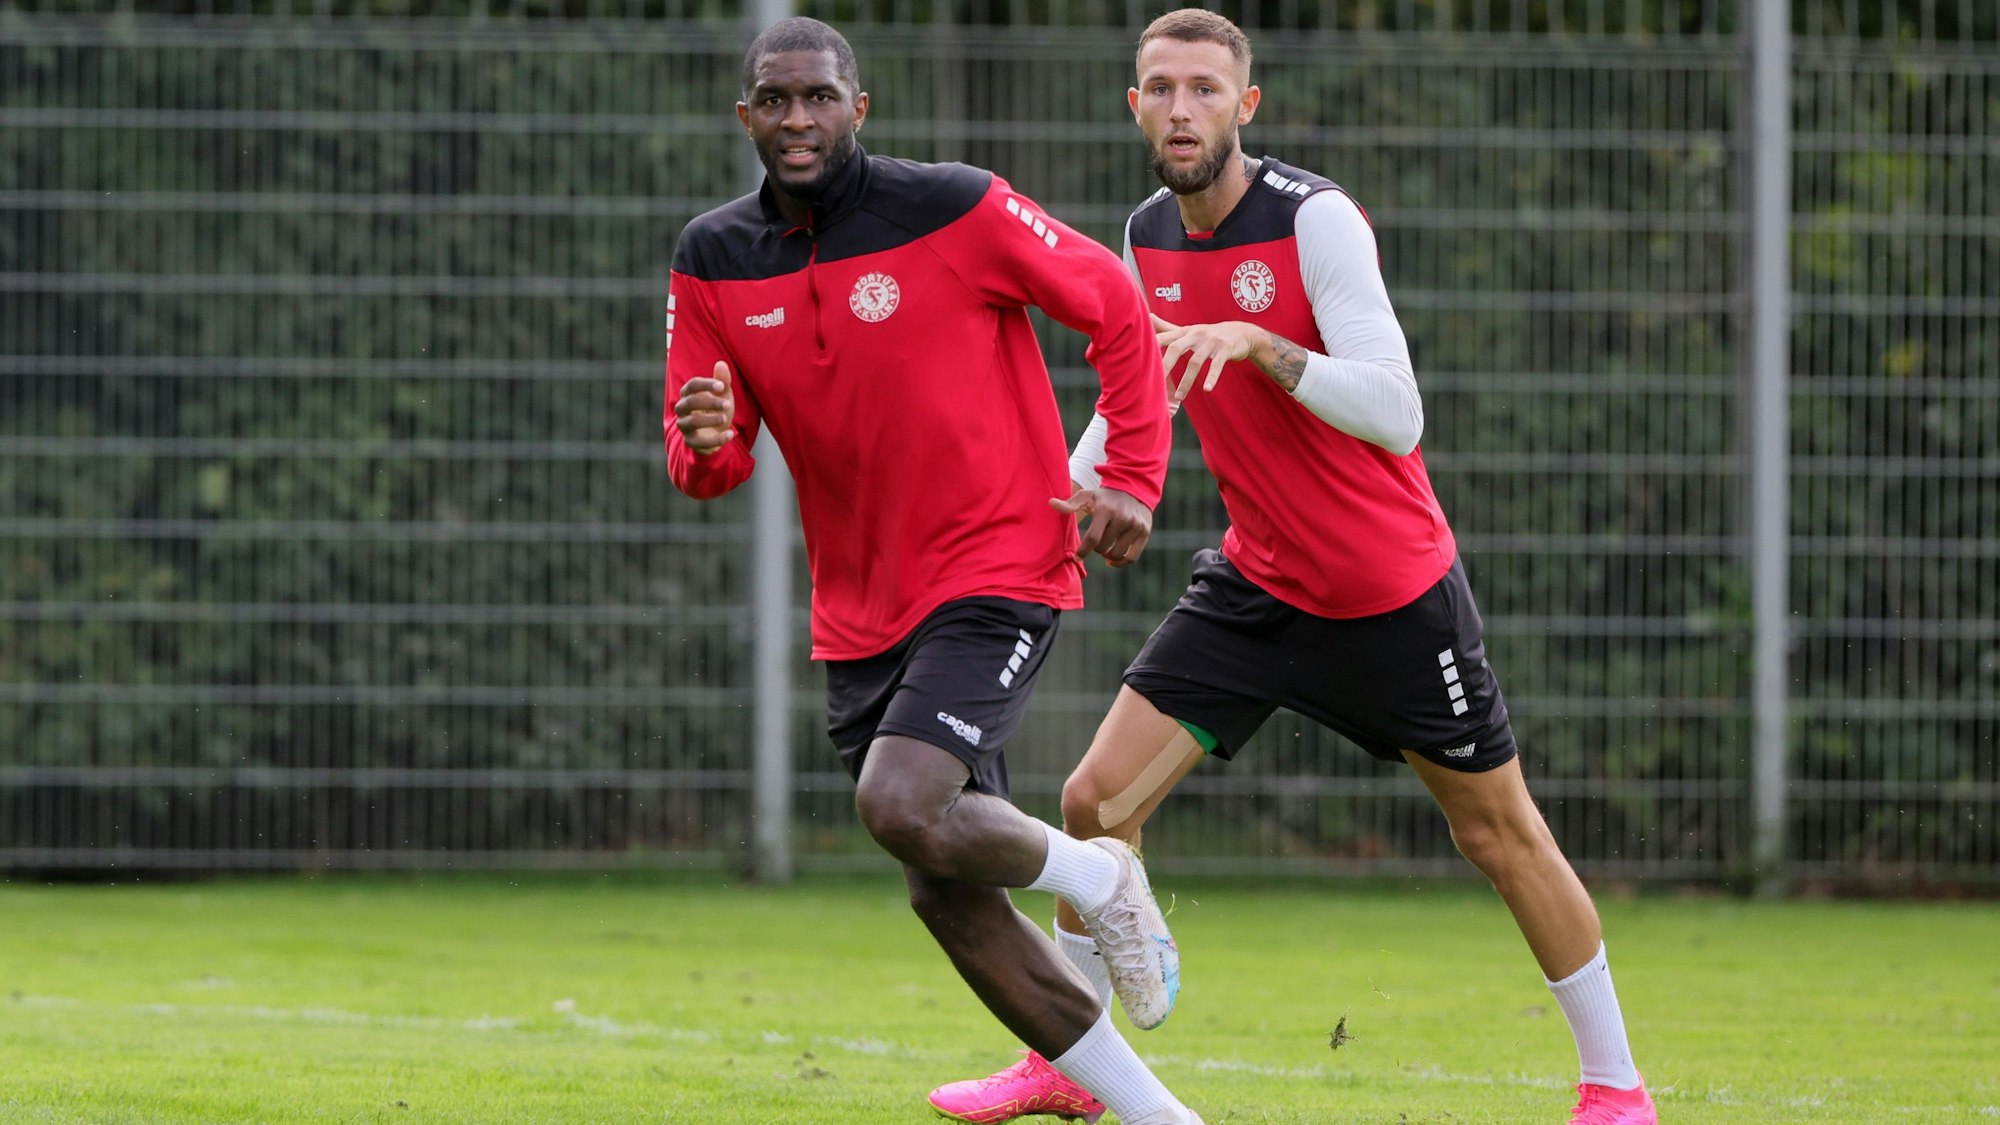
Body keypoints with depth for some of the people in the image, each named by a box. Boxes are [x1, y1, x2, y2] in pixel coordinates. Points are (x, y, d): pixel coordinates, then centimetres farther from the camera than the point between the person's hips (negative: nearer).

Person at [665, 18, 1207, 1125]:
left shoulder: (953, 208, -12)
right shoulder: (713, 259, 2)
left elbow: (1113, 305, 0)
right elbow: (708, 466, 4)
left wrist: (1130, 480, -4)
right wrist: (704, 443, -20)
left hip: (995, 575, -6)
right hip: (859, 610, 6)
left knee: (900, 806, -27)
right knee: (945, 894, 3)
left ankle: (1095, 877, 4)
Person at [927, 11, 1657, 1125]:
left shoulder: (1316, 219, -21)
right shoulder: (1149, 238, 0)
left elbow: (1396, 415, -30)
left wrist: (1257, 342, -40)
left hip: (1392, 591, -5)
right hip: (1256, 583, 5)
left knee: (1501, 834, 5)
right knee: (1097, 800, -4)